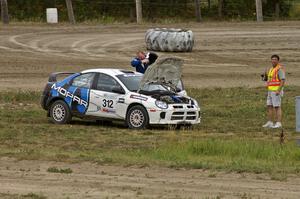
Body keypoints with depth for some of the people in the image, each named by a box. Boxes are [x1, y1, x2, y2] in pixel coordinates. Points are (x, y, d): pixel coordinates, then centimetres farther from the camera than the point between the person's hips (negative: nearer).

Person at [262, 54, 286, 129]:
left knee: (277, 107, -8)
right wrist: (265, 76, -1)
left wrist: (279, 90, -28)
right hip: (271, 91, 9)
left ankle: (278, 124, -6)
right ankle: (269, 123, 14)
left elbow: (283, 81, -21)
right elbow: (267, 79, 23)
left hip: (276, 91, -9)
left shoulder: (280, 69, -13)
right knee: (269, 107, 9)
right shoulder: (272, 69, 16)